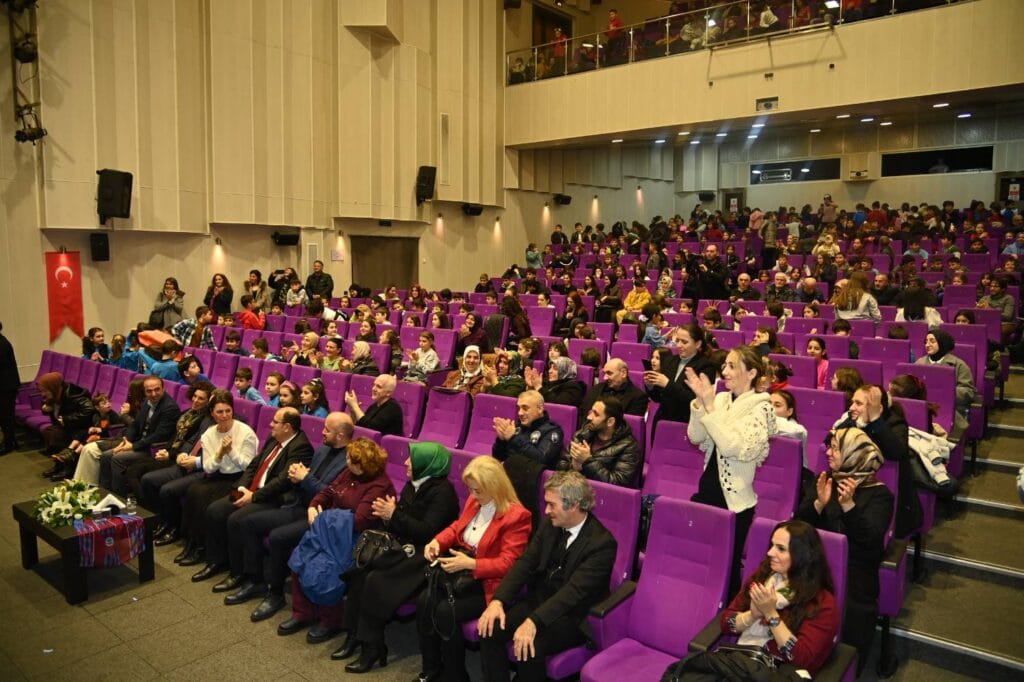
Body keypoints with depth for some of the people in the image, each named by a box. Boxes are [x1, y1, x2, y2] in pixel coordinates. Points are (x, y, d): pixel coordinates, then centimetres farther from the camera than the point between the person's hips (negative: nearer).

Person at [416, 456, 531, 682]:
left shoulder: (517, 515, -18)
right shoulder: (474, 501, 5)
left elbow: (507, 563, -20)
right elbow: (457, 527, 20)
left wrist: (470, 563, -29)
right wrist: (437, 541, -2)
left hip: (489, 583, -7)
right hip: (463, 574, 7)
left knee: (446, 611, -26)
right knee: (424, 601, -16)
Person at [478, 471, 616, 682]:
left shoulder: (602, 542, -18)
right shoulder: (549, 524, 3)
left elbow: (574, 590, -26)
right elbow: (525, 562, -1)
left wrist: (533, 621, -36)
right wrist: (498, 601, -16)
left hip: (572, 615, -6)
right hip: (537, 599, 6)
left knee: (528, 648, -29)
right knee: (489, 629, -16)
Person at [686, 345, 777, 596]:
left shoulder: (760, 407, -12)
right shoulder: (721, 399, 3)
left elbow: (733, 446, -24)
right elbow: (696, 437, -1)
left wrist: (710, 407, -24)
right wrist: (700, 402, -13)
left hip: (734, 500, -5)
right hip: (707, 490, 5)